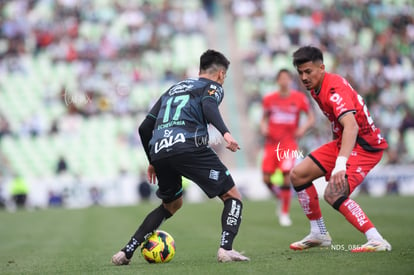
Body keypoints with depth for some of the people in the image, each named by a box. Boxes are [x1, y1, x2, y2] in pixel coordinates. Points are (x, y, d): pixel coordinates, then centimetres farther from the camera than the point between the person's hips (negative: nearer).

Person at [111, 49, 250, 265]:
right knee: (232, 196, 6)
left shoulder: (173, 89, 34)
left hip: (158, 150, 6)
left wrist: (153, 162, 40)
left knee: (172, 204, 28)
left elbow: (145, 127, 29)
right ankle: (226, 249, -17)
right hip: (188, 146, -6)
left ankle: (127, 252, 20)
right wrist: (225, 132, -23)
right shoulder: (213, 86, 17)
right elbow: (208, 106, -9)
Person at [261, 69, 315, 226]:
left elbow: (311, 117, 5)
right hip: (271, 143, 3)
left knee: (286, 177, -17)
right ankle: (282, 200, 26)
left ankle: (285, 213, -4)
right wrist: (263, 127, -4)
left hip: (289, 143, -3)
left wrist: (304, 127, -13)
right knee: (267, 179, -4)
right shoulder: (269, 99, 4)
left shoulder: (299, 98, -2)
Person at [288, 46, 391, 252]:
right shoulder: (316, 88, 4)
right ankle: (319, 234, 14)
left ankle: (377, 241, -23)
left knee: (333, 193, -27)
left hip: (365, 145, -10)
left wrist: (340, 164, -51)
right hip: (343, 142, 10)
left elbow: (351, 126, -40)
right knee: (298, 175, 4)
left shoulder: (335, 89, -25)